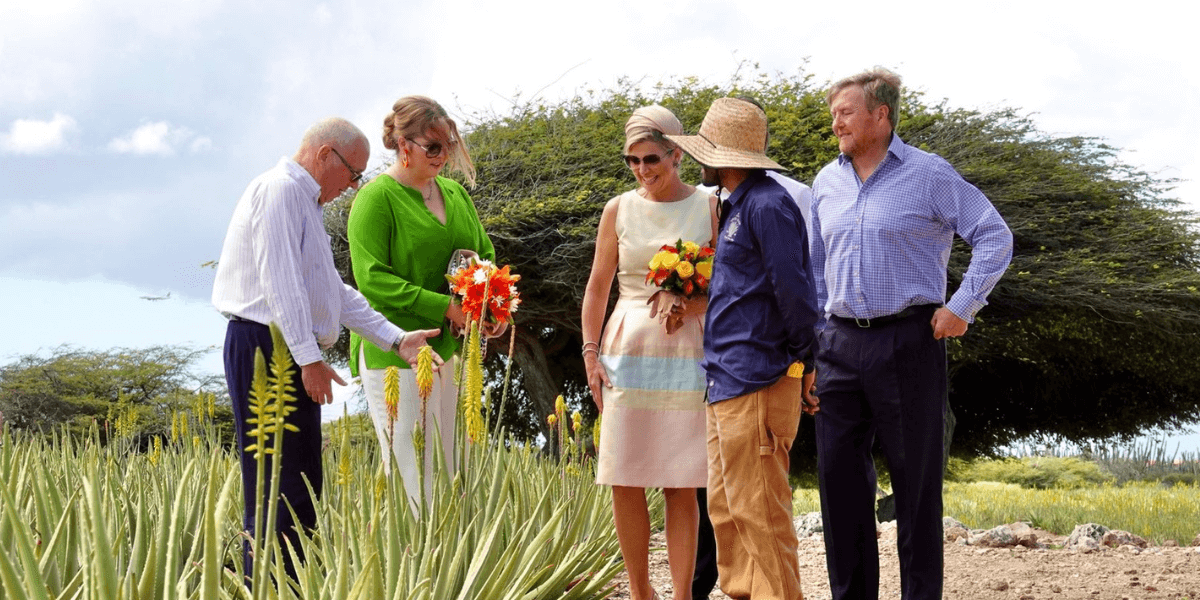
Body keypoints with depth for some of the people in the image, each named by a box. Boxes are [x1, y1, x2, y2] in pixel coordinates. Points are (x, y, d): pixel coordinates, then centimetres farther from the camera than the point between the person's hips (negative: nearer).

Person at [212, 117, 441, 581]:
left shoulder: (306, 202, 24)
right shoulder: (280, 189, -8)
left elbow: (337, 292, 25)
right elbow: (281, 280, -19)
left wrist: (397, 340, 18)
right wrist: (309, 356, -23)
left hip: (293, 353, 10)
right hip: (267, 347, -10)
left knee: (302, 488, 8)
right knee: (280, 489, -13)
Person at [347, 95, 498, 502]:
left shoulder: (456, 193, 14)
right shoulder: (376, 198, -7)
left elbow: (486, 254, 22)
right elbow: (371, 278, -15)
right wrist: (444, 307, -19)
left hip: (452, 350, 7)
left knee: (456, 475, 6)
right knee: (411, 482, -7)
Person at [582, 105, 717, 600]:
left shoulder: (708, 207, 4)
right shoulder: (619, 210, 8)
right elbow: (598, 287, 11)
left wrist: (687, 305, -13)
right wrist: (590, 353, 2)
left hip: (687, 355, -1)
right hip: (628, 352, 1)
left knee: (682, 485, -3)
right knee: (625, 482, -2)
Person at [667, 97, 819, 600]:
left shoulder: (767, 205, -14)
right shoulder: (734, 206, 18)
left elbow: (792, 289, -15)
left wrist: (805, 358, -7)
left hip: (756, 386, -10)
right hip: (727, 386, 10)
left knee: (758, 511, -8)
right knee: (725, 509, 14)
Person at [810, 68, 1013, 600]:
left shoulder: (929, 175, -3)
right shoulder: (827, 183, 13)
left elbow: (995, 237, -3)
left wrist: (962, 306, -9)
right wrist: (813, 331, 13)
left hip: (907, 340, -5)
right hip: (840, 344, 5)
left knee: (915, 477, 0)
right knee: (838, 471, 3)